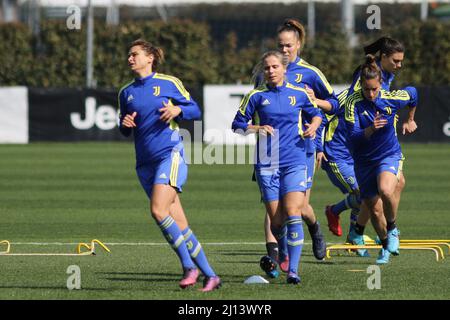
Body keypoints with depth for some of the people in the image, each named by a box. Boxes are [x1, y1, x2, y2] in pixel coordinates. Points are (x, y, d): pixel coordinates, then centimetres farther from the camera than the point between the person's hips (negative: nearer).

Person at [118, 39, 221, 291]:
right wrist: (124, 123, -2)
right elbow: (125, 130, 21)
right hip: (145, 163, 5)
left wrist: (178, 110, -15)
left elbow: (195, 110, 5)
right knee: (179, 225, 2)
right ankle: (210, 275, 7)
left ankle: (189, 267, -15)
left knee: (158, 211, -24)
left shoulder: (169, 83, 1)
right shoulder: (126, 92, 15)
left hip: (170, 154, -5)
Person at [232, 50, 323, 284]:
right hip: (267, 164, 1)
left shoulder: (298, 94, 5)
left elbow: (316, 113, 21)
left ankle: (293, 270, -18)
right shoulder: (256, 96, 3)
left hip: (294, 162, -1)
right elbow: (237, 125, 8)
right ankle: (282, 251, 35)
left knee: (292, 213, -15)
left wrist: (313, 126, 0)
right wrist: (257, 128, -10)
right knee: (276, 219, 2)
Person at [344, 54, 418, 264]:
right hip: (364, 161, 2)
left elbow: (412, 93, 10)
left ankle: (392, 229, -5)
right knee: (374, 209, 7)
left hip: (390, 155, -2)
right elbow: (352, 138, -22)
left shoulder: (392, 98, -14)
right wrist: (371, 129, -40)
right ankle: (386, 246, 33)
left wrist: (410, 120, 23)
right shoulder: (353, 103, -17)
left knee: (385, 191, -32)